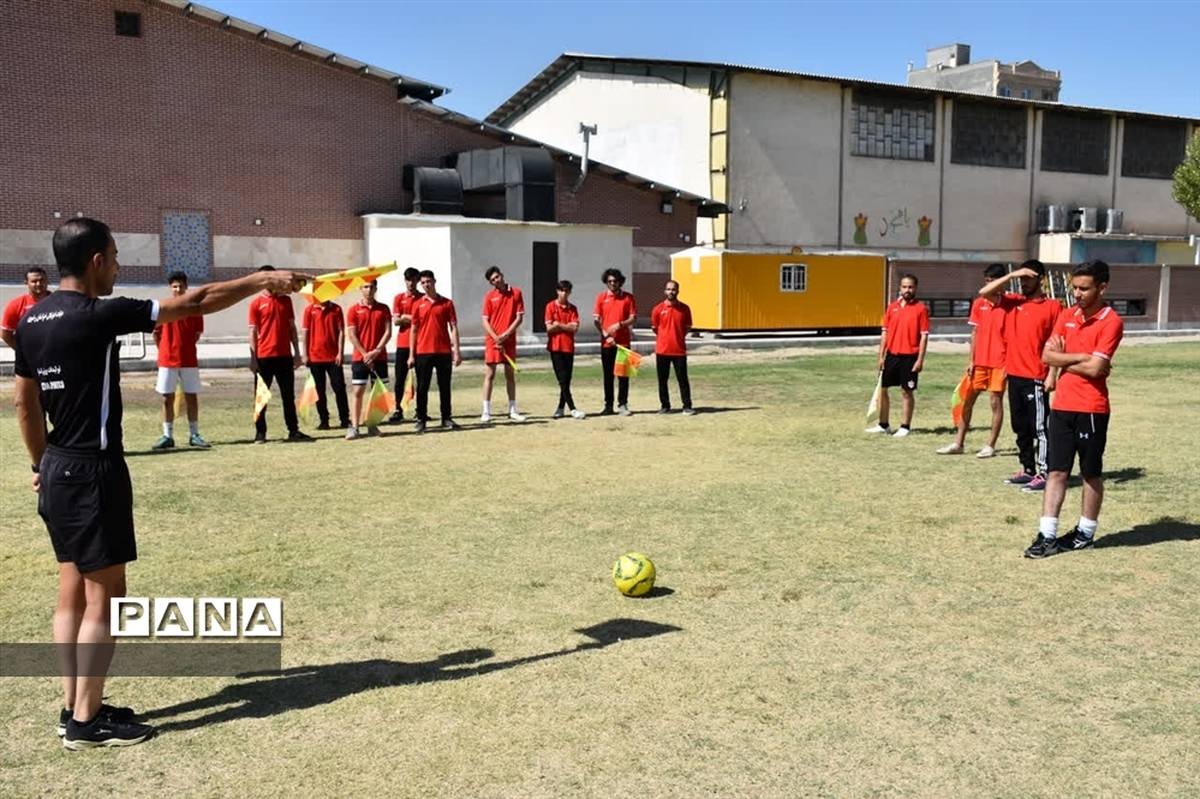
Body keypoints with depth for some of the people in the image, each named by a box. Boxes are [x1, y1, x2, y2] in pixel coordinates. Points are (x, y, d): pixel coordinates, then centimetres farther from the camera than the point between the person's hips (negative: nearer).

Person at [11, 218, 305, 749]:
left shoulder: (30, 321, 8)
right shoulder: (97, 316, -17)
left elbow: (25, 406, 14)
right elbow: (193, 303, -14)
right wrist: (264, 280, -4)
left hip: (57, 469, 9)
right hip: (92, 470, -9)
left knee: (72, 591, 14)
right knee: (103, 596, -1)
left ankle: (73, 707, 23)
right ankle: (87, 722, 7)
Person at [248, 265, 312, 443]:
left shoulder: (286, 300, 10)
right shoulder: (256, 303, 0)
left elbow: (292, 328, 12)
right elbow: (253, 332, -2)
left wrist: (297, 353, 6)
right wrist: (253, 358, -7)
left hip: (284, 355, 3)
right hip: (264, 356, -3)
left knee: (289, 395, 7)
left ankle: (294, 430, 13)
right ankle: (260, 432, 7)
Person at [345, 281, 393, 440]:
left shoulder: (383, 309, 6)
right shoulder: (354, 310, 1)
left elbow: (388, 332, 0)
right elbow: (351, 335, -4)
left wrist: (376, 351, -11)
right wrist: (365, 354, -11)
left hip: (379, 357, 2)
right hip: (360, 358, -2)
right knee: (358, 392, -3)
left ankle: (372, 425, 12)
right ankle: (354, 427, -5)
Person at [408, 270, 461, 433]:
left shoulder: (446, 303, 3)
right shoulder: (419, 305, 5)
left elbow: (453, 327, 3)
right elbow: (414, 330, 8)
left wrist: (457, 351, -4)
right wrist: (411, 355, 4)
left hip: (444, 351, 0)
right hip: (423, 352, 0)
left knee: (445, 387, 6)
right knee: (422, 387, 3)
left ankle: (446, 419, 14)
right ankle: (421, 419, 9)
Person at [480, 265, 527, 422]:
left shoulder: (516, 293, 2)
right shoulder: (489, 296, 1)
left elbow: (519, 318, -1)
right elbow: (485, 321, -2)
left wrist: (505, 335, -10)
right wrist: (496, 339, -13)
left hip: (509, 341, 1)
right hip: (492, 341, -1)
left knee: (510, 375, 9)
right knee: (489, 375, -2)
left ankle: (513, 410, 15)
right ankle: (486, 412, 0)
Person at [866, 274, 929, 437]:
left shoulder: (921, 308, -5)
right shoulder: (892, 307, 8)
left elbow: (924, 336, -7)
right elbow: (885, 333, 11)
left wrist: (920, 359, -13)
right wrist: (881, 356, 6)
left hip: (909, 357, -5)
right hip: (891, 355, 5)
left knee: (907, 392, 2)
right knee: (882, 389, 8)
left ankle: (905, 427, 12)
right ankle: (883, 425, 20)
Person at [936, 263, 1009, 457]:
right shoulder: (978, 304, 6)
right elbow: (975, 333, 9)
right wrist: (971, 360, 5)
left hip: (999, 362, -5)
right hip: (979, 361, 5)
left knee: (996, 401, 1)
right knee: (967, 400, 8)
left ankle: (990, 446, 9)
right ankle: (958, 443, 16)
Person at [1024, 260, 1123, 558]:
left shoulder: (1111, 322, -11)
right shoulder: (1067, 315, 8)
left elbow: (1094, 369, -18)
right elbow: (1047, 355, 2)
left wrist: (1063, 361, -3)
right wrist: (1082, 357, -11)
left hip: (1091, 410, -5)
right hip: (1061, 406, 5)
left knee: (1091, 474, 9)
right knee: (1056, 472, 4)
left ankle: (1085, 533, 22)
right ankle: (1047, 536, 5)